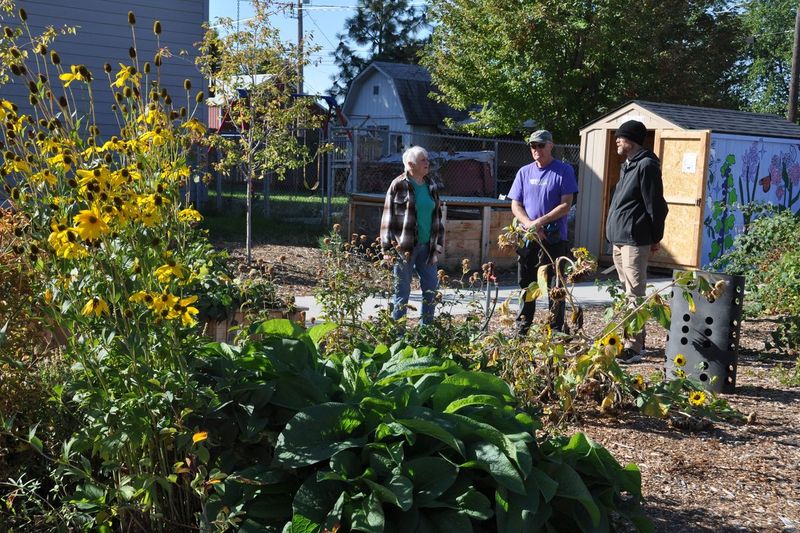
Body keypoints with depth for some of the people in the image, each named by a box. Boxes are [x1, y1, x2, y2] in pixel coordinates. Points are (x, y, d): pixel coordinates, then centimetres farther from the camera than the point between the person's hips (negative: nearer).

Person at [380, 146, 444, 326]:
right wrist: (388, 247, -10)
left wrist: (438, 244, 10)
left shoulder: (432, 186, 10)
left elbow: (437, 217, 15)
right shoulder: (399, 185, -6)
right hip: (404, 247, -5)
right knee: (402, 291, 2)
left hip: (427, 246, 5)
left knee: (431, 289, 8)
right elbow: (389, 217, -6)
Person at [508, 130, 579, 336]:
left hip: (554, 239, -4)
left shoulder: (564, 171, -2)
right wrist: (529, 224, -10)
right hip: (527, 239, 4)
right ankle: (521, 330, 20)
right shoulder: (524, 172, 10)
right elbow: (515, 205, 8)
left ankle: (556, 332, 8)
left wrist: (540, 221, -17)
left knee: (554, 287, 1)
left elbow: (566, 205, -9)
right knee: (526, 285, 10)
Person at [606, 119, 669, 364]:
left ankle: (634, 347, -7)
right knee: (628, 292, 15)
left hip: (635, 240, -10)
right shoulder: (628, 165, 18)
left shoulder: (646, 165, -12)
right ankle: (636, 339, 23)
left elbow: (656, 205, -13)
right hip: (619, 238, 10)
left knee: (634, 295, -8)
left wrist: (655, 238, -11)